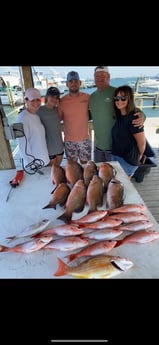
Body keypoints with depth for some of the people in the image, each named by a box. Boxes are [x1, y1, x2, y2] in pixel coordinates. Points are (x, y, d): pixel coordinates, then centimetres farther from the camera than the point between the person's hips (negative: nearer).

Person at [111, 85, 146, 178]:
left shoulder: (133, 118, -21)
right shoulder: (119, 116, 2)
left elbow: (142, 143, -15)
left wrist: (139, 156, 0)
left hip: (128, 160, -7)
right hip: (116, 156, 7)